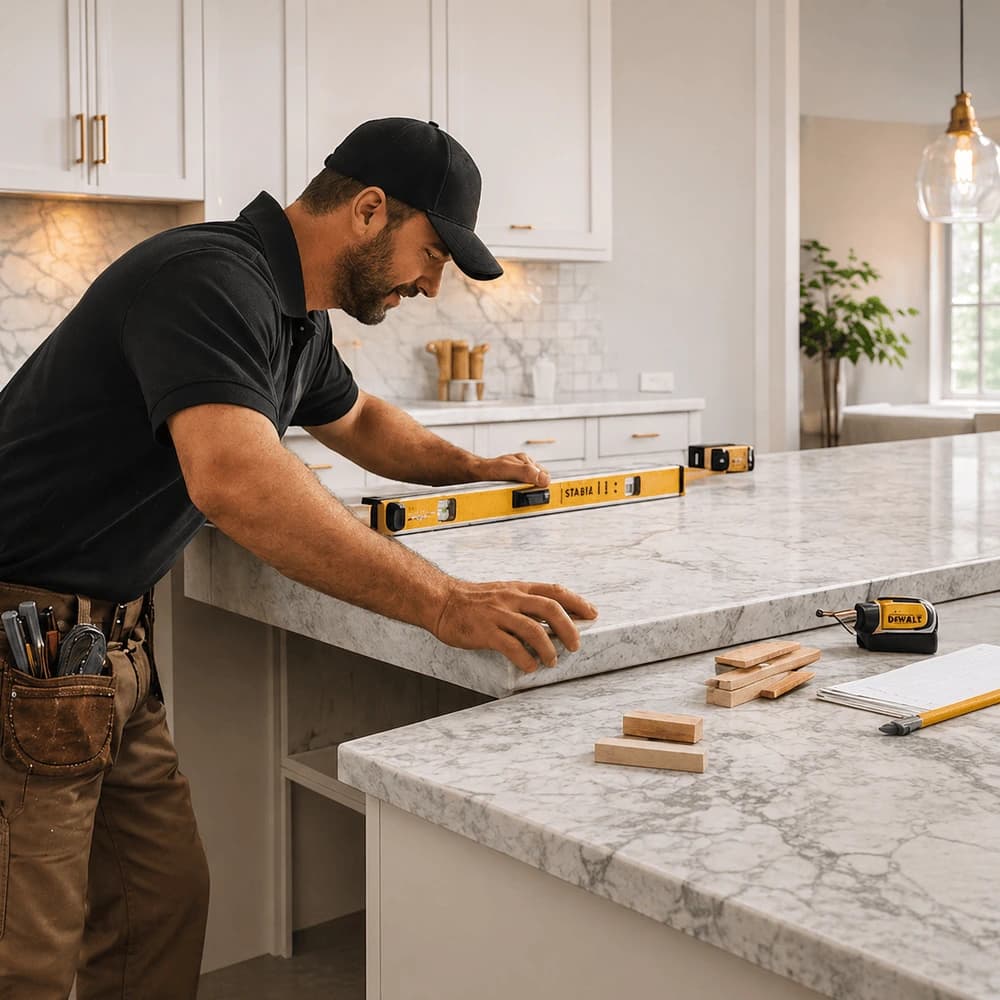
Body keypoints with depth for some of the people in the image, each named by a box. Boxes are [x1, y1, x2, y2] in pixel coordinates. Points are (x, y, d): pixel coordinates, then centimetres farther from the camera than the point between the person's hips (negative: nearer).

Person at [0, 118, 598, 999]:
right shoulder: (211, 280, -22)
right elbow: (236, 479, -40)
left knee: (164, 899, 13)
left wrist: (468, 466, 20)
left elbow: (355, 419, 33)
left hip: (111, 633, 10)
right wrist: (443, 603, -42)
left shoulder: (294, 315, 10)